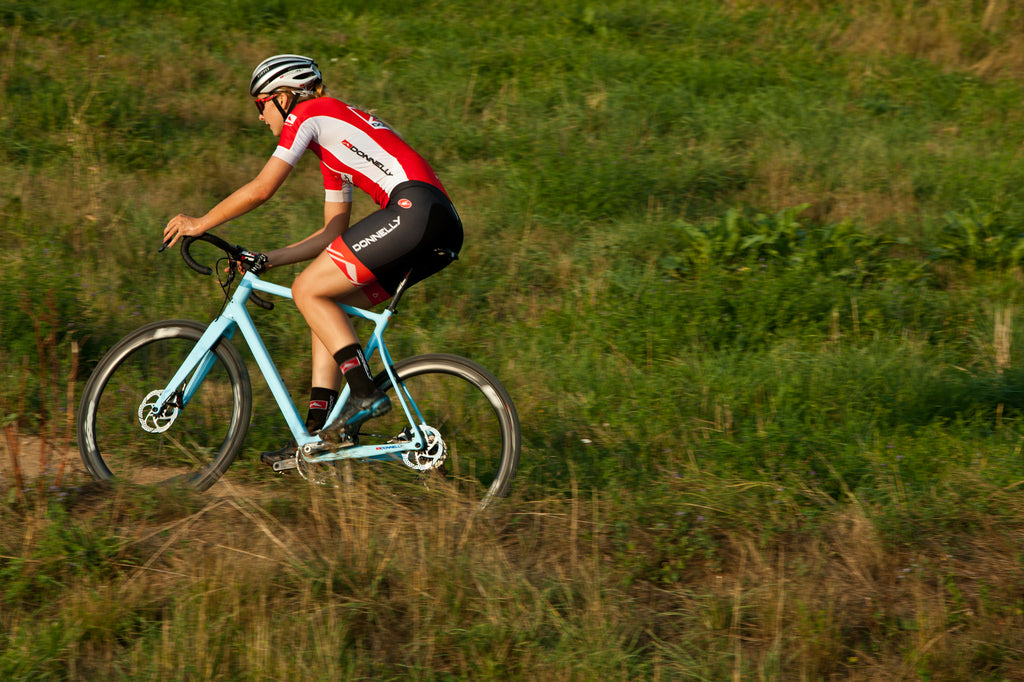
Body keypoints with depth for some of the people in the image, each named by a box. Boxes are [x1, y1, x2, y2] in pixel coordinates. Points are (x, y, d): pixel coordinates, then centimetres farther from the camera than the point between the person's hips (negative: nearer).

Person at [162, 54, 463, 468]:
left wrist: (199, 224, 9)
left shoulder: (308, 115, 4)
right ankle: (317, 431, 7)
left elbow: (261, 189, -2)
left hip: (415, 211, -10)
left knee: (308, 291, -6)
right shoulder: (331, 145, 31)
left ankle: (367, 395, -12)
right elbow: (333, 234, 29)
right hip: (440, 230, 10)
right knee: (327, 302, 12)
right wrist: (268, 259, 26)